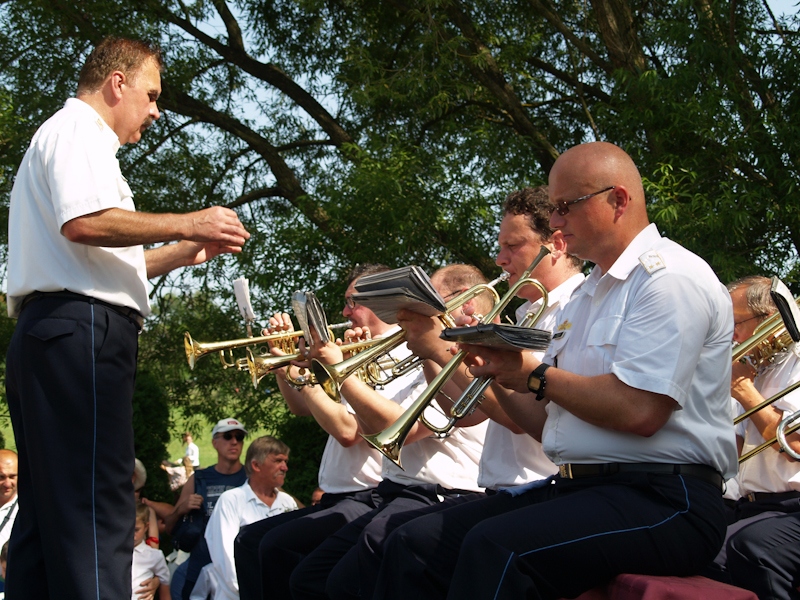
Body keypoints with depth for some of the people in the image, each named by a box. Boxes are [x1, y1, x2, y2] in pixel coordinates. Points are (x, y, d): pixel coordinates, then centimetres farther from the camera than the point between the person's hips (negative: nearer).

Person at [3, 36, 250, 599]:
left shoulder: (64, 136, 32)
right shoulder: (77, 129, -1)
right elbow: (84, 222, -19)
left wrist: (181, 253, 27)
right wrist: (187, 224, -11)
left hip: (51, 335, 11)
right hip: (83, 330, -11)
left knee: (47, 517, 6)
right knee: (94, 514, -17)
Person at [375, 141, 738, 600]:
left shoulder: (670, 277, -8)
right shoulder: (586, 295, 22)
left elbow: (638, 412, -22)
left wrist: (536, 375, -7)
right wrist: (499, 377, 4)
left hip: (662, 498, -9)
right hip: (576, 488, 9)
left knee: (496, 547, -33)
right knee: (415, 544, -5)